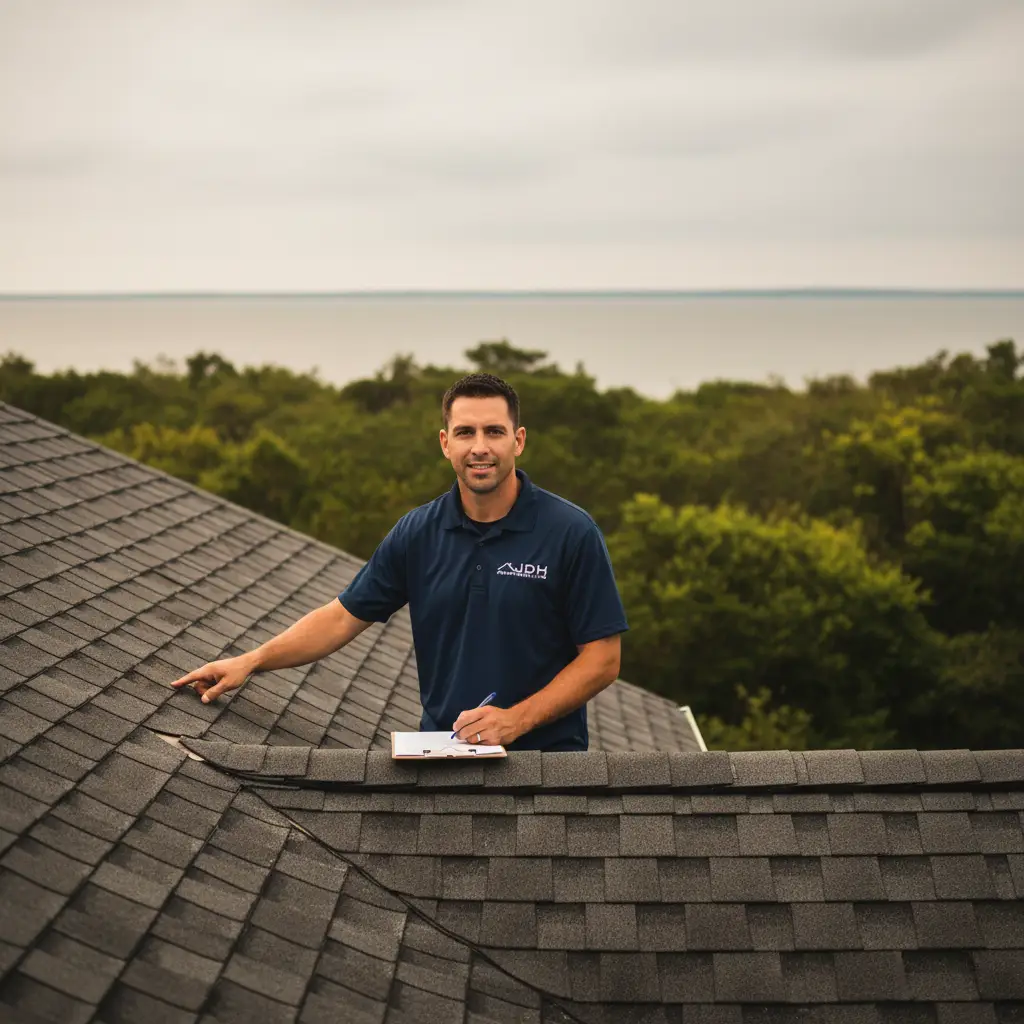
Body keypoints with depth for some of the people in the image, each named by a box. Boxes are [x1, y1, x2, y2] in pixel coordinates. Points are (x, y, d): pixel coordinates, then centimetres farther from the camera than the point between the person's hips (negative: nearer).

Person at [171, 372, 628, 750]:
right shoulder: (418, 532, 5)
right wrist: (251, 662, 3)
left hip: (544, 752, -3)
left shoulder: (572, 533, -7)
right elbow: (343, 616, 12)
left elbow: (602, 659, -5)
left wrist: (517, 719, -15)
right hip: (441, 752, 3)